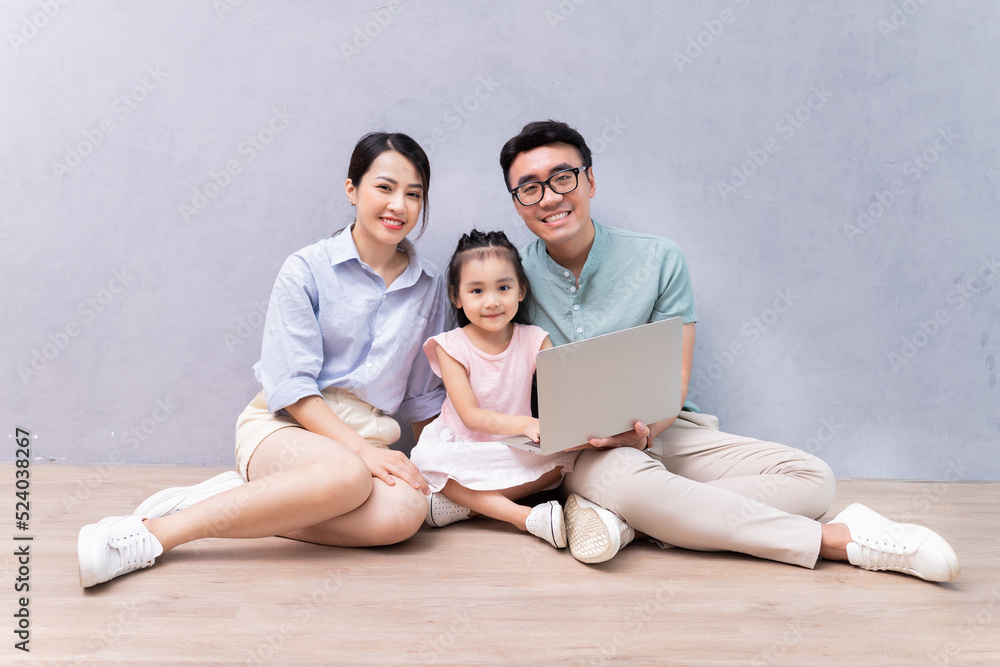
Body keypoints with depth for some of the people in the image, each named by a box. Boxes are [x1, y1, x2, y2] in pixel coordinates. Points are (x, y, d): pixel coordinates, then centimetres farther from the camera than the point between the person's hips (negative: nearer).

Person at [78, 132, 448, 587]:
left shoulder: (429, 286, 9)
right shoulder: (307, 270, -3)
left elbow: (423, 394, 17)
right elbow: (291, 385, -9)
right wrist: (361, 449, -18)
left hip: (365, 441, 4)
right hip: (282, 429, -4)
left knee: (406, 512, -31)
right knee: (346, 475, -39)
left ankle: (238, 498, -20)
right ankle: (151, 533, -29)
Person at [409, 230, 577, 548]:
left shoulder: (534, 340, -2)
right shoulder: (451, 347, -8)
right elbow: (470, 415, -17)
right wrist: (523, 423, -35)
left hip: (516, 450, 2)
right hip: (462, 447, -2)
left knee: (567, 453, -25)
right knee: (425, 458, -32)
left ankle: (460, 503, -26)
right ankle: (526, 517, -34)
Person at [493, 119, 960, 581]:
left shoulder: (657, 260, -1)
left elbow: (674, 380, -1)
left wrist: (642, 431, -23)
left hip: (660, 429, 3)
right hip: (568, 448, -2)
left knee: (811, 478, -14)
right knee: (633, 480, -39)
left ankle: (620, 518, -28)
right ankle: (841, 540, -25)